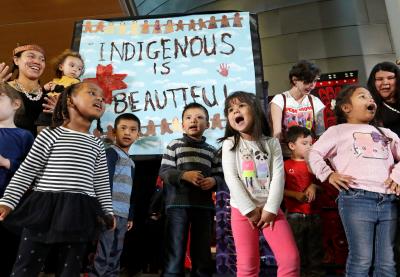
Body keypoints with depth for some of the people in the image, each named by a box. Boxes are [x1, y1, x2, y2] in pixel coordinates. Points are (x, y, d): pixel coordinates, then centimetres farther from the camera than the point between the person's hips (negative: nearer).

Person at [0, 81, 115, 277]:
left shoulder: (97, 145, 11)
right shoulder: (51, 134, 0)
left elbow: (101, 183, 13)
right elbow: (26, 172, 1)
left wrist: (107, 212, 11)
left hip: (79, 213, 3)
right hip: (44, 207, -3)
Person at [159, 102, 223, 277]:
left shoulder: (211, 151, 13)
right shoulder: (174, 145, 3)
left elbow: (220, 175, 13)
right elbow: (163, 172, -3)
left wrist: (213, 180, -9)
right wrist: (184, 175, -17)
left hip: (204, 205, 4)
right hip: (178, 204, -3)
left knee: (203, 253, 13)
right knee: (175, 252, 1)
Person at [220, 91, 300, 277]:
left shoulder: (272, 143, 6)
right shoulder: (229, 144, 2)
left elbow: (278, 177, -3)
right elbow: (231, 178, -7)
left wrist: (271, 209, -13)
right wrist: (250, 210, -12)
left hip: (269, 208, 2)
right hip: (242, 209, -1)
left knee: (291, 259, -6)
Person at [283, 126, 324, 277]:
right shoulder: (286, 165, -6)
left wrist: (314, 186, -6)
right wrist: (296, 195, -19)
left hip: (314, 214, 4)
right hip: (294, 215, -4)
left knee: (315, 248, 14)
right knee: (297, 249, 7)